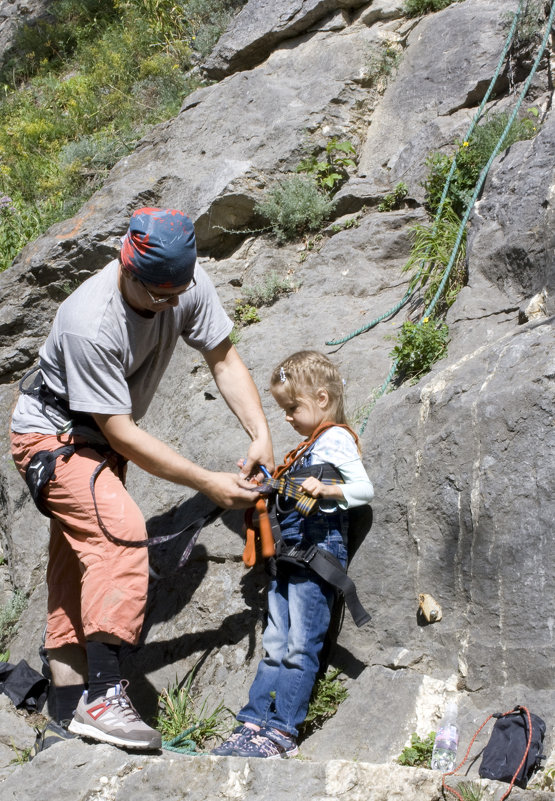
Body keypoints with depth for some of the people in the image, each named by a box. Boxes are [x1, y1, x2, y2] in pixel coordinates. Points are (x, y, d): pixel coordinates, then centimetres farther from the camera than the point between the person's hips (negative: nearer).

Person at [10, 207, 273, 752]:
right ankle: (102, 697, -26)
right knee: (120, 531, -29)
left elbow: (223, 359, -2)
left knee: (75, 572, 8)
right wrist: (208, 482, -26)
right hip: (53, 436, -7)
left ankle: (67, 721, 14)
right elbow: (120, 433, -30)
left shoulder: (187, 284, -15)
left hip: (98, 442, 7)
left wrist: (261, 433, -16)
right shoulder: (89, 323, -35)